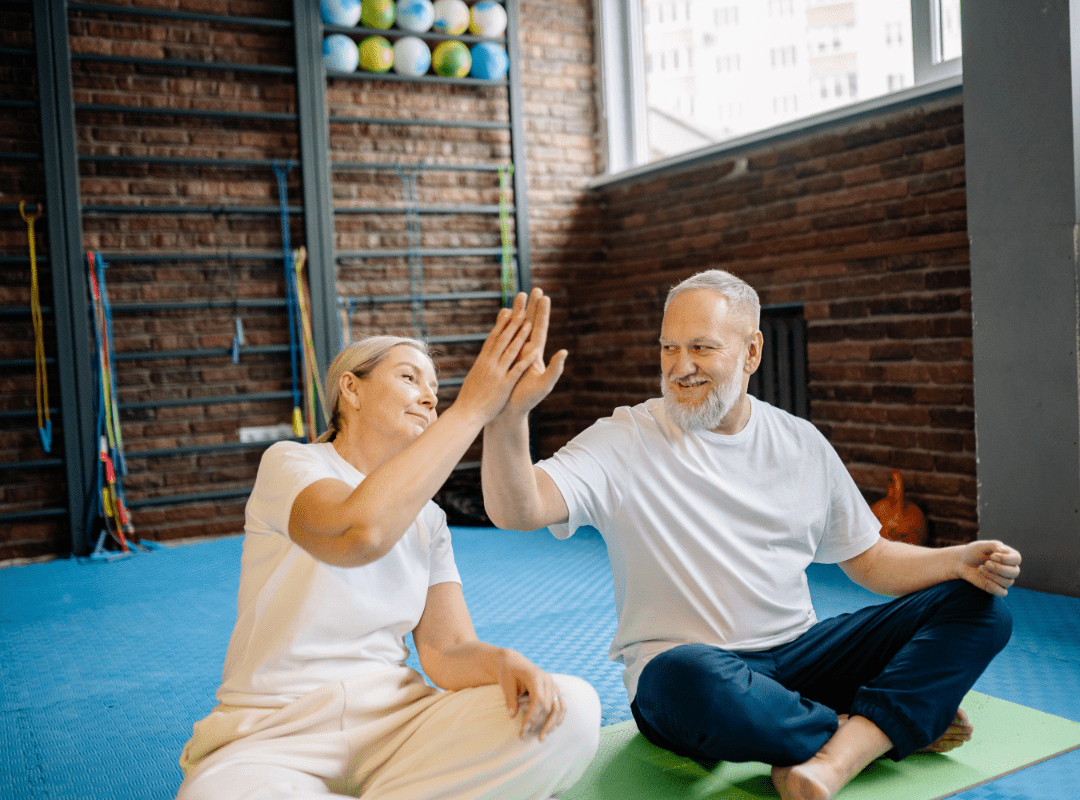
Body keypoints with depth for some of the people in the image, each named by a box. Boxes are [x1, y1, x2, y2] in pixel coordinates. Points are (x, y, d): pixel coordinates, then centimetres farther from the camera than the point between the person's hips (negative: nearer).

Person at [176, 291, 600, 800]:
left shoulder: (427, 519, 13)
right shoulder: (289, 464, -5)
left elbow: (448, 651, 2)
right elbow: (358, 533, -29)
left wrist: (505, 662, -22)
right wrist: (471, 408, -26)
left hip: (394, 719, 4)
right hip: (275, 733, -4)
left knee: (570, 710, -20)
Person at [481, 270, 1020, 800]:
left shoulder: (802, 443, 7)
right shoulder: (624, 442, -7)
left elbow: (868, 560, 14)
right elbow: (517, 510, -21)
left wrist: (959, 561, -4)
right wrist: (510, 414, -39)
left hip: (798, 653, 5)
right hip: (685, 662, -5)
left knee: (979, 607, -5)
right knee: (692, 680, -41)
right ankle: (873, 731, -12)